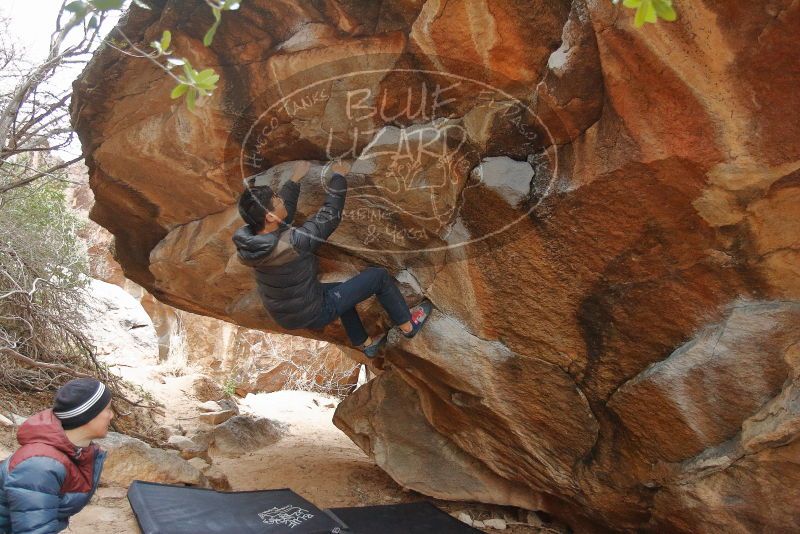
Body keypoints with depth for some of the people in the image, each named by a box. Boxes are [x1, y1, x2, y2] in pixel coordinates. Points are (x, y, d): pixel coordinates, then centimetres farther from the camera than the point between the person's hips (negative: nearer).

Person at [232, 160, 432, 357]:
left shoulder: (248, 240, -15)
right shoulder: (291, 243, -37)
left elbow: (285, 208, 5)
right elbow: (330, 215, -23)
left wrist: (294, 179, 14)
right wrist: (338, 177, -9)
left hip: (283, 315, 8)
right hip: (312, 314, -7)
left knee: (341, 289, 33)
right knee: (379, 276, 0)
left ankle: (365, 344, 45)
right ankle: (407, 325, 22)